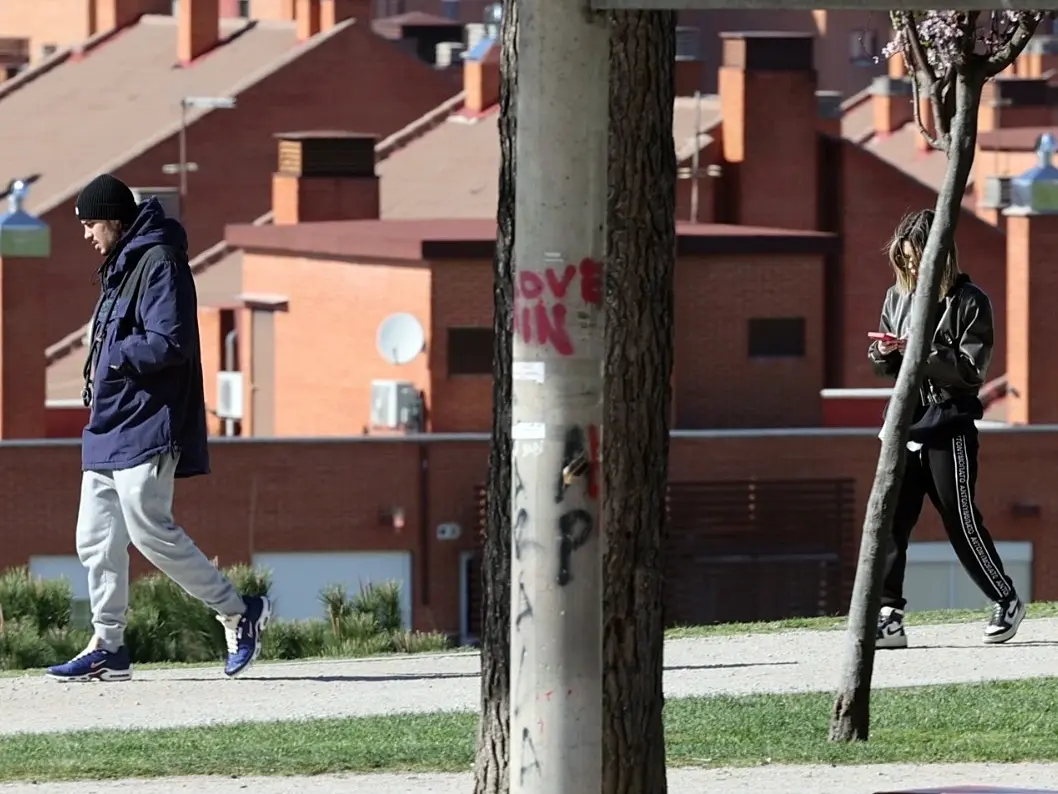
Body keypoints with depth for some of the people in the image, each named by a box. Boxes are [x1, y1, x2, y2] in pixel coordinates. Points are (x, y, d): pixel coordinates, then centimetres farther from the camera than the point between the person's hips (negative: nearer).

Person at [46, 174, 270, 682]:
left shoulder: (158, 263, -11)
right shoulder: (120, 268, 20)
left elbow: (169, 342, -21)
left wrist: (113, 357, -12)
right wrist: (98, 381, 8)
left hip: (146, 428, -10)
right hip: (108, 429, 10)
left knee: (150, 532, -12)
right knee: (96, 539, 6)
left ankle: (238, 612, -1)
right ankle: (108, 648, 10)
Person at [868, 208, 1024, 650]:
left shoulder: (970, 302, -7)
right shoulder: (898, 297, 11)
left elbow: (970, 370, -13)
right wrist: (884, 354, -7)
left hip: (949, 428, -5)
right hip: (905, 424, 5)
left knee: (963, 524, 0)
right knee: (888, 521, -5)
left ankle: (1007, 602, 17)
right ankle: (889, 617, -5)